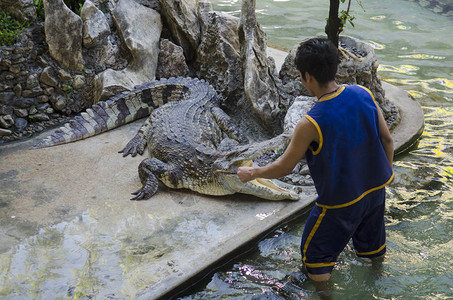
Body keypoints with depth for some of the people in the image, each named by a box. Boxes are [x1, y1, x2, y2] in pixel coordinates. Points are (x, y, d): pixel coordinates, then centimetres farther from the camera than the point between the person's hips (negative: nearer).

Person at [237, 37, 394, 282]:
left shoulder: (310, 124, -28)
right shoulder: (363, 94, -13)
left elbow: (284, 168, -17)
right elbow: (387, 139, -1)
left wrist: (251, 173, 1)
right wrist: (387, 172, 17)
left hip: (341, 202, -6)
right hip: (376, 188, 6)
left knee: (317, 263, 17)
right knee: (374, 252, 31)